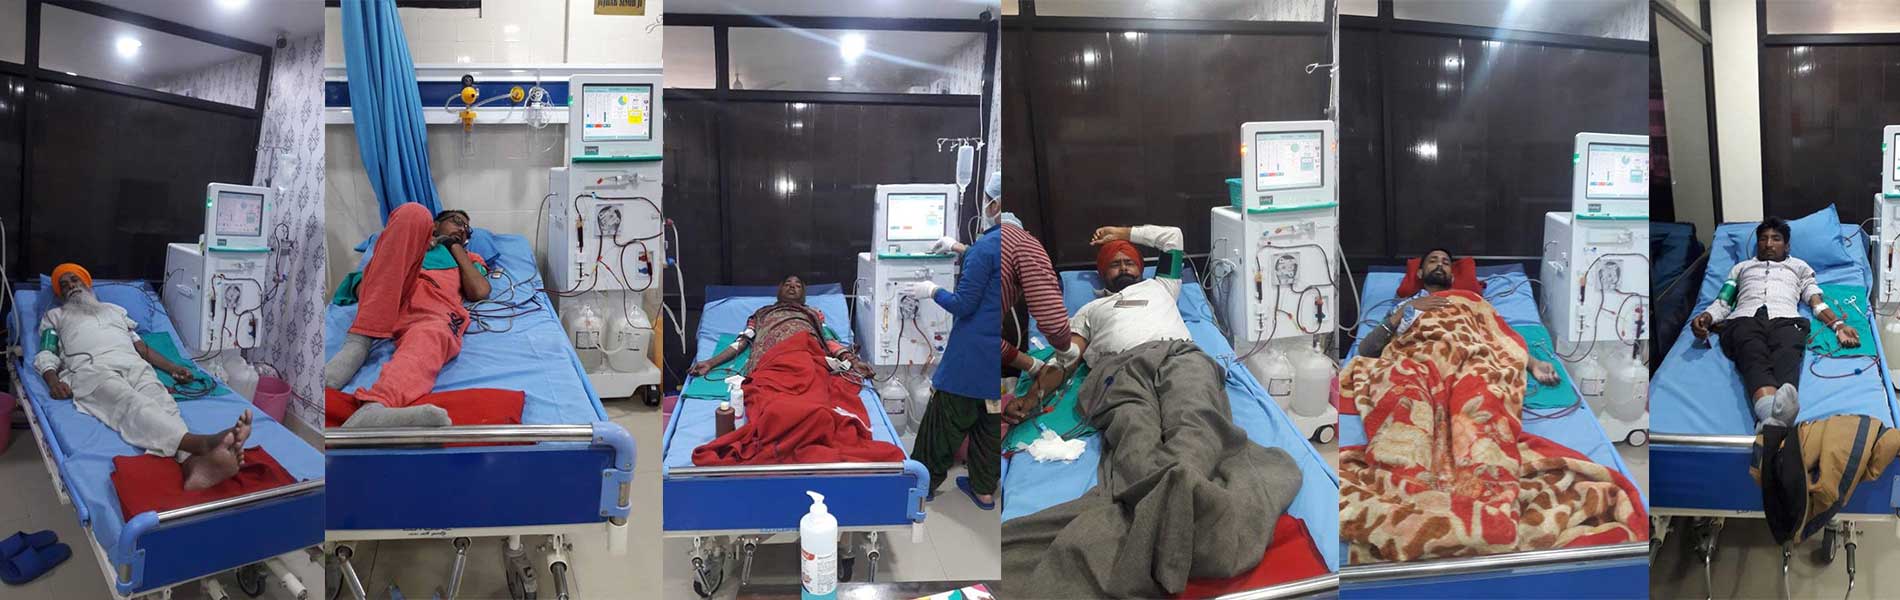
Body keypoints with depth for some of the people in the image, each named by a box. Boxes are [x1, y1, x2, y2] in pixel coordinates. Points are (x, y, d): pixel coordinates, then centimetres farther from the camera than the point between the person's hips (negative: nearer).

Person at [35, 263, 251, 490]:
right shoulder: (54, 316, 32)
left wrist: (171, 367, 11)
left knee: (161, 403, -33)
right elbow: (45, 355, 17)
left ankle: (193, 464, -66)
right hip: (91, 369, -3)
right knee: (131, 403, -38)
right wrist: (52, 380, -7)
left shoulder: (114, 309, 39)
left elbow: (140, 345, 30)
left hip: (134, 364, 3)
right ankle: (203, 442, -69)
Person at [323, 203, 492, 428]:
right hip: (391, 294, 1)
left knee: (432, 336, -39)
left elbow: (480, 292, 14)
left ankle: (372, 410, -75)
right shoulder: (413, 238, 39)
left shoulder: (471, 259, 41)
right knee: (413, 212, -21)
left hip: (435, 310, -1)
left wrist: (456, 247, 25)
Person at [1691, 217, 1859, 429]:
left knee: (1786, 358, -39)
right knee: (1755, 359, -38)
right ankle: (1774, 418, -70)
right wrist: (1704, 318, -1)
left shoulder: (1799, 266, 37)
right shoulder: (1741, 267, 37)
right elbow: (1722, 303, 23)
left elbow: (1817, 302, 22)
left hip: (1785, 318, 0)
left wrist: (1838, 324, 1)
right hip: (1745, 318, 0)